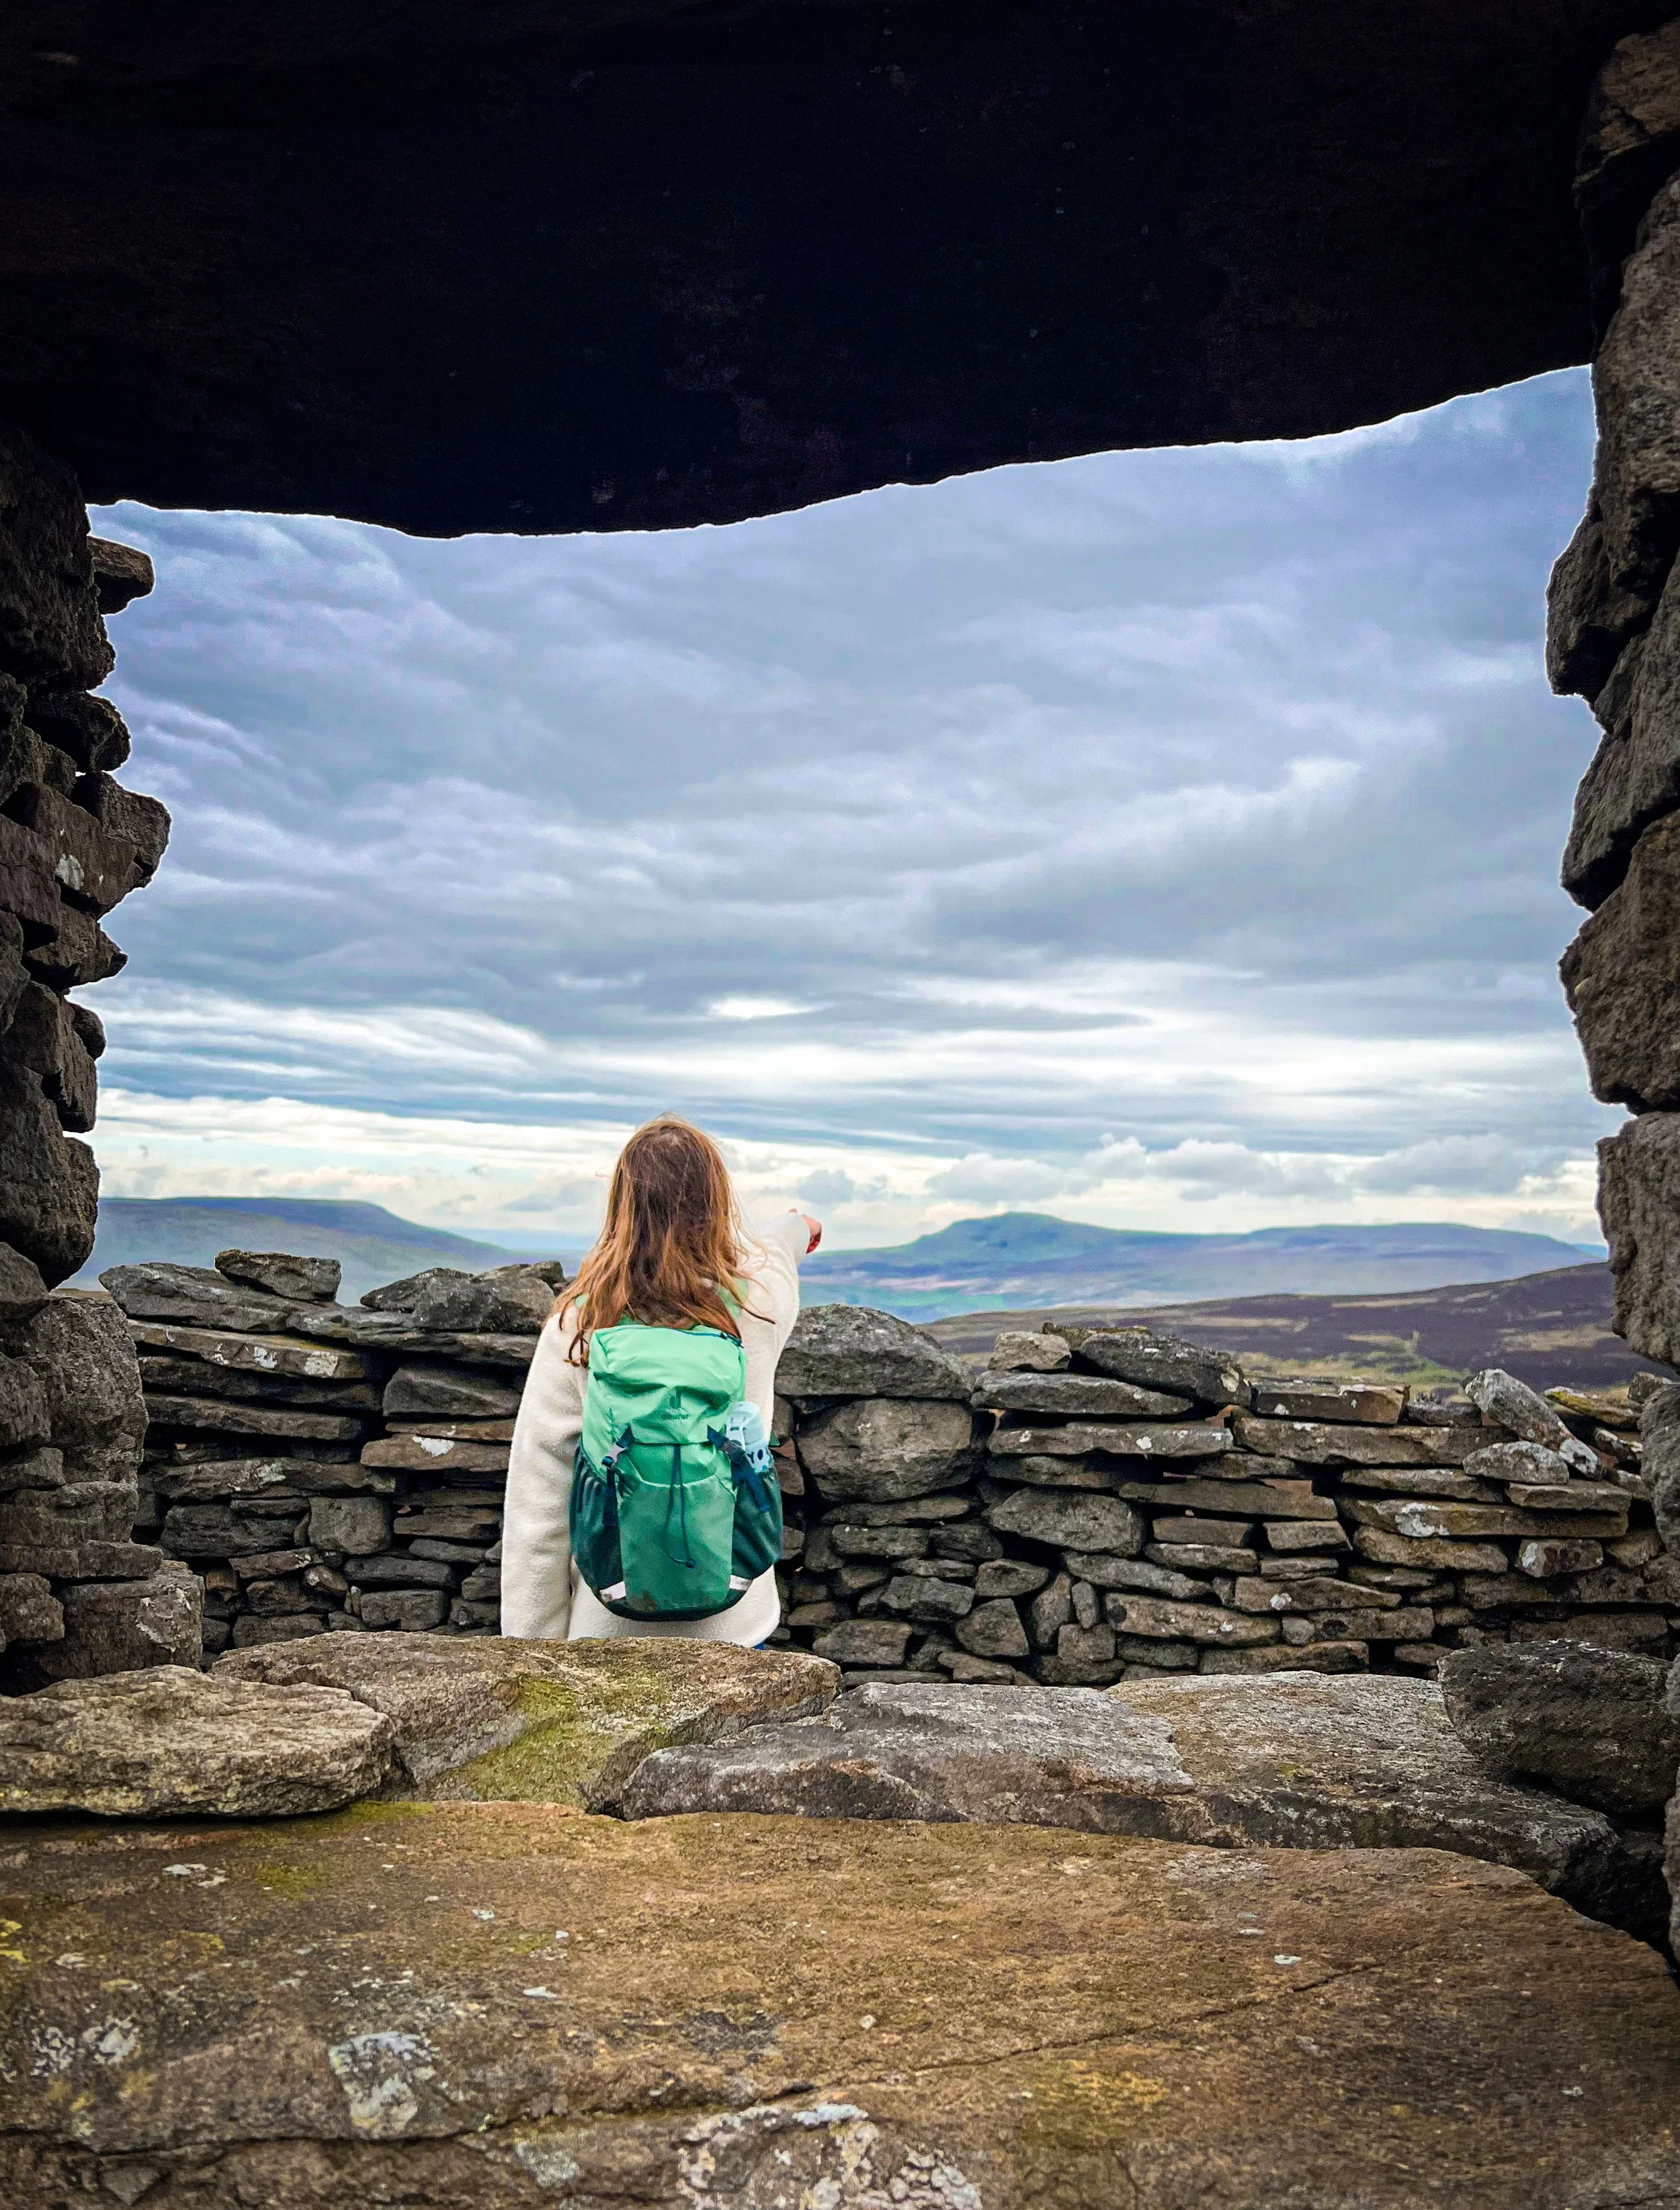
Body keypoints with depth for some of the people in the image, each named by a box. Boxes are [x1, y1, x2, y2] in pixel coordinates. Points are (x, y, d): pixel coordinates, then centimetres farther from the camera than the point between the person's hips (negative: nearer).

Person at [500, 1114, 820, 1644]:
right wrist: (798, 1226, 46)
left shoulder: (576, 1329, -11)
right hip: (731, 1623, 1)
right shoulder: (758, 1302, -7)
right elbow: (773, 1249, 21)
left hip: (608, 1626, -1)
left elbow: (535, 1513, -7)